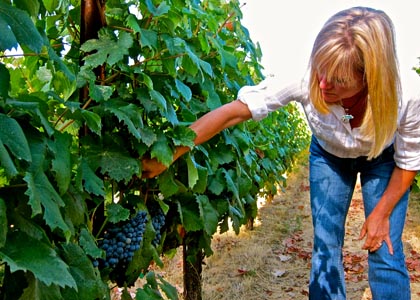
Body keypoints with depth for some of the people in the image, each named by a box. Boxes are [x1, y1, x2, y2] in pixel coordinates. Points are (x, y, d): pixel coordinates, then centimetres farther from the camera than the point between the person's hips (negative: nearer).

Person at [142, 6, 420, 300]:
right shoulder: (305, 79, -38)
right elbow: (234, 111, -35)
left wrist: (382, 213, -10)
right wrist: (168, 156, -37)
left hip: (382, 159, -1)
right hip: (329, 155, 1)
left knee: (385, 254, -6)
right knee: (325, 249, 0)